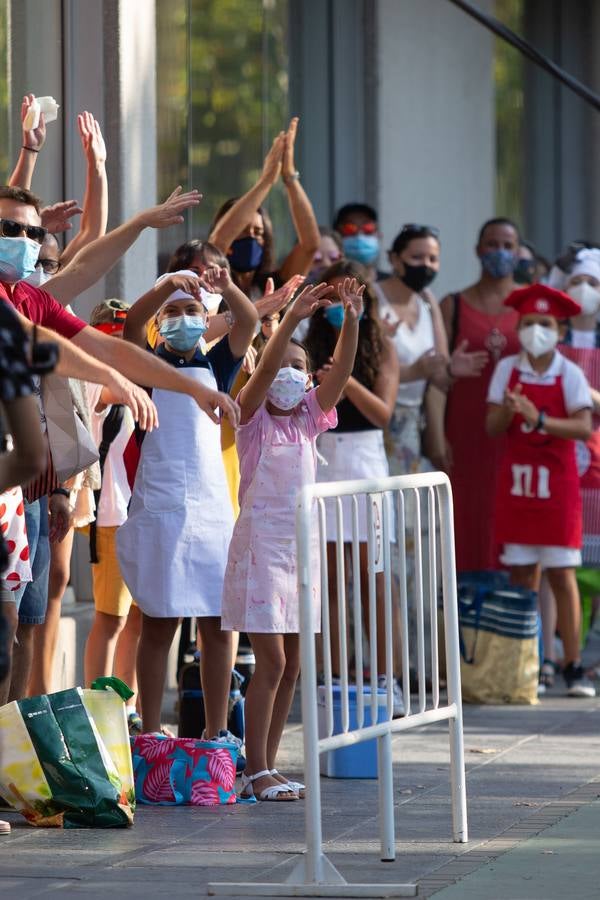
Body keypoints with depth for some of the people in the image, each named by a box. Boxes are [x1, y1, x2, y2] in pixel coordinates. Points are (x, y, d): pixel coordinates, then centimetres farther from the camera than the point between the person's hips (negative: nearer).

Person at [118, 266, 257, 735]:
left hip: (213, 503, 4)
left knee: (219, 623, 4)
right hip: (160, 506, -4)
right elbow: (133, 322, -16)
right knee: (159, 622, -3)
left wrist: (226, 288, -25)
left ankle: (217, 733, 10)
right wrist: (166, 287, -34)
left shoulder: (215, 366, 12)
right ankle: (151, 735, 0)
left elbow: (249, 321, -4)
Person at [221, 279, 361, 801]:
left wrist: (351, 323, -18)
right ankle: (256, 771, -6)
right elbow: (266, 369, -21)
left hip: (302, 542, 6)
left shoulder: (309, 418, 10)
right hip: (261, 539, -6)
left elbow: (340, 373, -3)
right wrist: (292, 319, -32)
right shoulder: (254, 418, -3)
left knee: (291, 665, 7)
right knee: (272, 661, -10)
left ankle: (268, 767, 14)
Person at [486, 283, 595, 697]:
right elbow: (492, 427, 0)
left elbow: (584, 427, -15)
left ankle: (573, 667, 0)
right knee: (522, 576, 3)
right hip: (516, 481, 2)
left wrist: (539, 419, -26)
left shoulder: (570, 374, -4)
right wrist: (508, 412, -21)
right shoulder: (507, 370, 3)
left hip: (557, 482, -2)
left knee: (562, 575, -2)